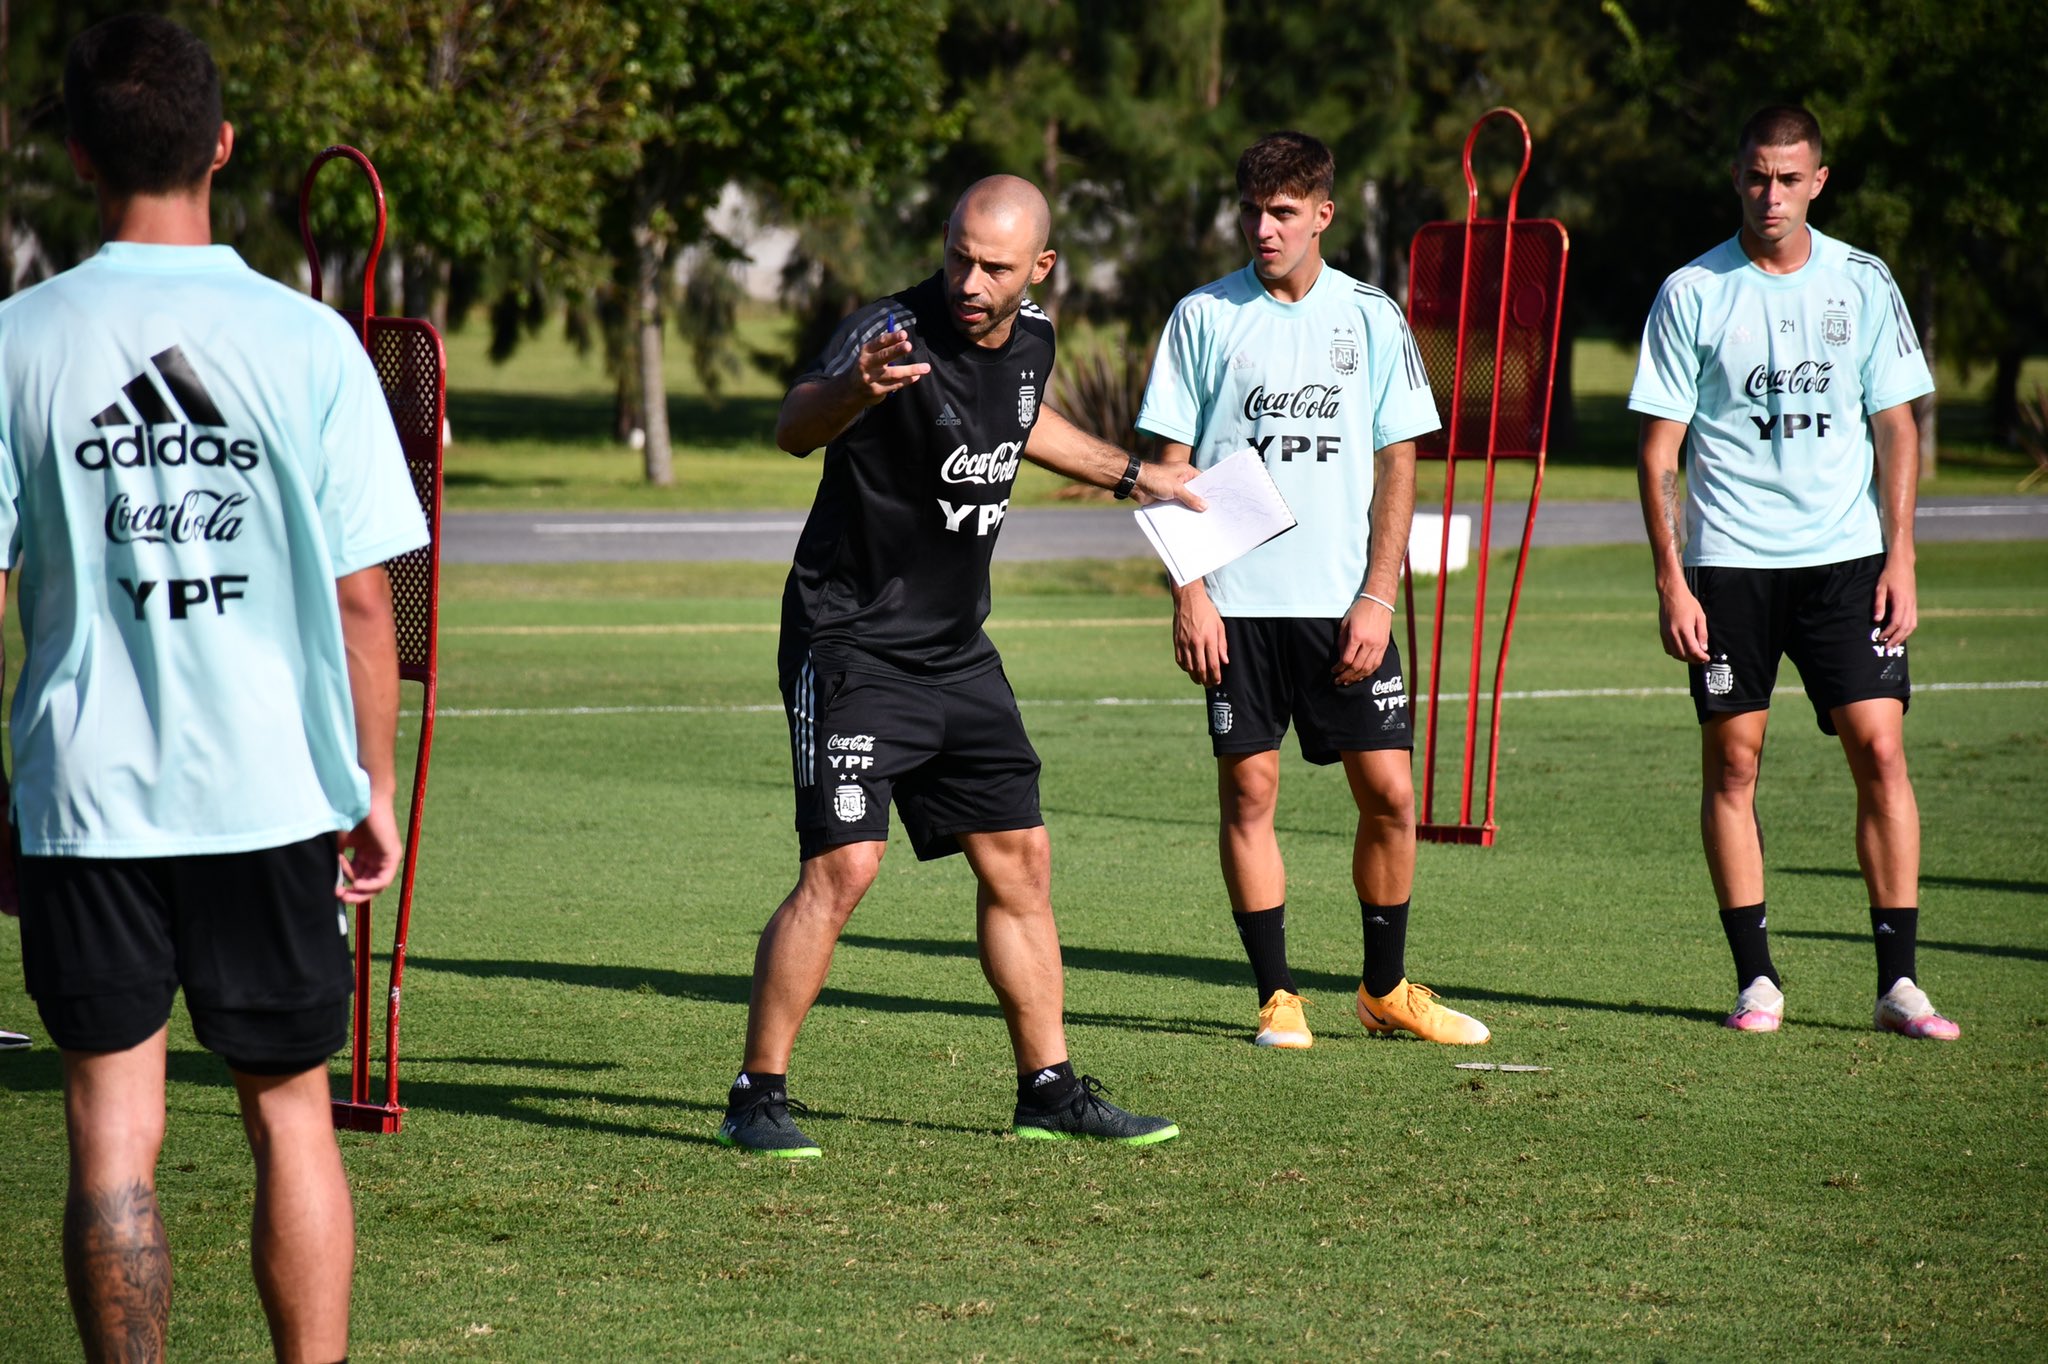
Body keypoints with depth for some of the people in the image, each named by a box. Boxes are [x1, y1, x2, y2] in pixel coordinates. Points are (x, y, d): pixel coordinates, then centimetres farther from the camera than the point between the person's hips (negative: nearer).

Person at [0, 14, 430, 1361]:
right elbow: (361, 598, -3)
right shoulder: (308, 341, -5)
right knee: (292, 1115, 12)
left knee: (114, 1136, 4)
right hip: (275, 793, 0)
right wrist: (375, 786, 9)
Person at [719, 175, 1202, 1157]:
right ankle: (757, 1098, -7)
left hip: (957, 651, 7)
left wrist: (1126, 474, 36)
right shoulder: (893, 334, -21)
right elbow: (794, 429, -40)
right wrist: (852, 391, -61)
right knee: (842, 865, -16)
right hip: (851, 643, -7)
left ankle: (1049, 1091, 21)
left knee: (1018, 862, 10)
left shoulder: (1030, 340, 2)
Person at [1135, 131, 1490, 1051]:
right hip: (1238, 601, -1)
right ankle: (1276, 996, 8)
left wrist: (1377, 598, -3)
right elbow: (1171, 466, 3)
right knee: (1248, 790, -2)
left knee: (1389, 794, -1)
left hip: (1345, 601, 1)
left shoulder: (1371, 318, 5)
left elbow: (1397, 466, 5)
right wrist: (1188, 593, -6)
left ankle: (1385, 989, 15)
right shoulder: (1204, 317, 2)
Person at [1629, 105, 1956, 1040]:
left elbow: (1896, 428, 8)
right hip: (1728, 561, -1)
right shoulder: (1692, 294, 1)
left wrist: (1900, 559, -1)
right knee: (1732, 761, -1)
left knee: (1880, 749, -8)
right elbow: (1658, 449, 1)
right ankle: (1755, 979, 7)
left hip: (1847, 557, 1)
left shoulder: (1863, 285, 5)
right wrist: (1670, 580, -6)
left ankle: (1898, 982, -3)